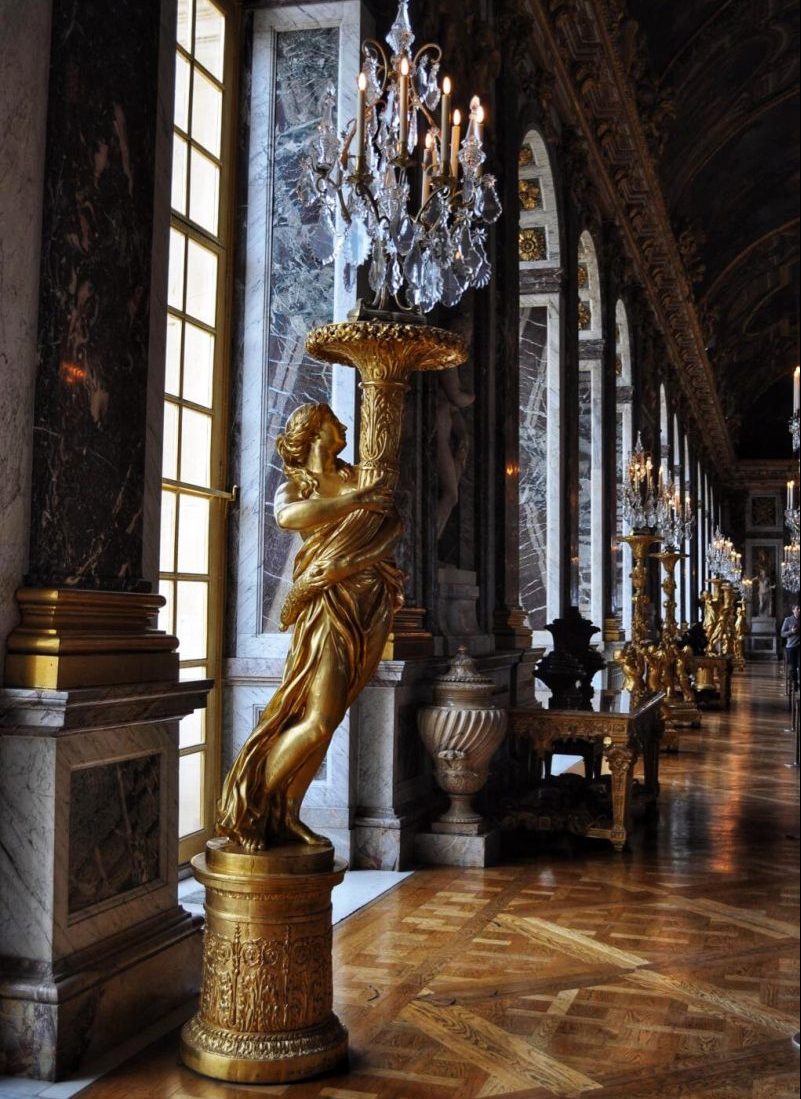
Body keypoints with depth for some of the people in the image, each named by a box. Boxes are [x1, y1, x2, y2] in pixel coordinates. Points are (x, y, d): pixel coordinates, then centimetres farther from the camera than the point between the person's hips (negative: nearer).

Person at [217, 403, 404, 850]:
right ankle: (250, 807, -1)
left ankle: (287, 814, 12)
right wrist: (354, 500, -20)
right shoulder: (296, 486, 3)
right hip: (331, 606, -5)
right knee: (318, 720, -14)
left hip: (374, 608, 5)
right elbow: (288, 516, -21)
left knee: (328, 718, 4)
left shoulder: (359, 478, 18)